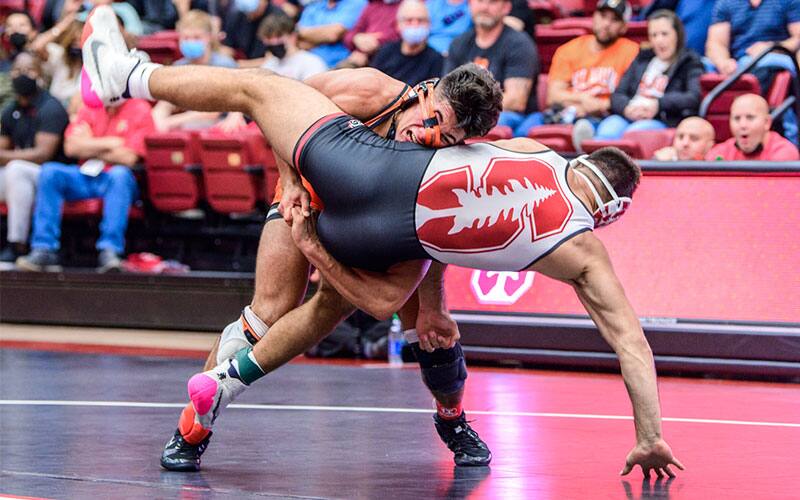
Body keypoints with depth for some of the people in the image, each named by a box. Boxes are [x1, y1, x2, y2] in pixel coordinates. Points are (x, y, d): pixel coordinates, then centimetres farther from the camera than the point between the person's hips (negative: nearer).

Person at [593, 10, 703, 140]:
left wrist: (659, 104, -17)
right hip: (629, 118, 4)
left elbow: (694, 98, -5)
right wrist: (626, 108, -5)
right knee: (609, 126, -31)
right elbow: (618, 94, 19)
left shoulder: (690, 63, 13)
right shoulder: (642, 60, 28)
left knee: (632, 132, -36)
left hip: (665, 122, -4)